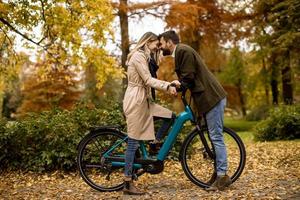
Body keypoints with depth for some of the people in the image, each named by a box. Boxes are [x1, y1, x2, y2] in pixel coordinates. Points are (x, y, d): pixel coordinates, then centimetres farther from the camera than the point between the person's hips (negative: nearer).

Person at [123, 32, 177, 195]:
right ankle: (128, 184, 1)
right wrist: (168, 86, -27)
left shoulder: (143, 57, 20)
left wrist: (169, 85, 5)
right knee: (133, 142, -6)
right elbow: (148, 80, -20)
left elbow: (149, 81, 14)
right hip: (135, 102, -10)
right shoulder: (138, 56, -12)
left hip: (143, 101, 10)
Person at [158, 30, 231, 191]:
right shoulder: (180, 52, 20)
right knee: (215, 137, 10)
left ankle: (222, 176, -3)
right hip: (209, 98, 10)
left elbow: (188, 78, -16)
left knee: (216, 137, -8)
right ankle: (221, 174, 16)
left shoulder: (184, 51, -11)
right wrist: (177, 84, 4)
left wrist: (177, 85, 0)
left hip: (212, 98, -10)